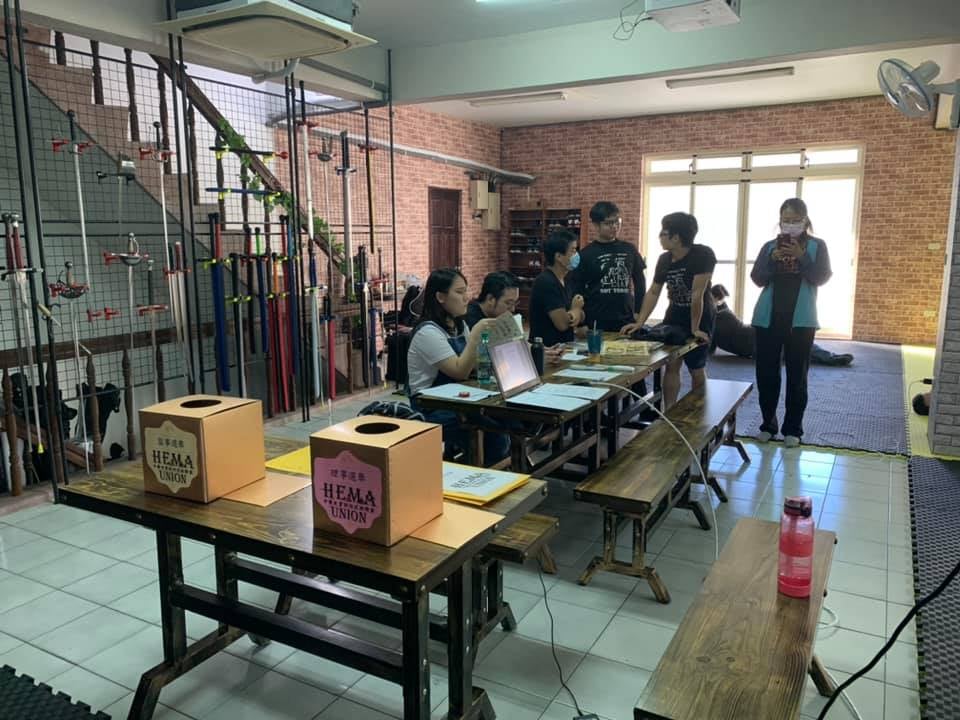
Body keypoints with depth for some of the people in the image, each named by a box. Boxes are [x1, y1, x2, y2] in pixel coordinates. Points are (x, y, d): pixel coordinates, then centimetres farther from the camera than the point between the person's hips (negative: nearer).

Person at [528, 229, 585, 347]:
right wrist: (576, 308, -1)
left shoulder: (563, 281, 12)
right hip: (546, 349, -8)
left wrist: (577, 315, -9)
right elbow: (562, 323, -21)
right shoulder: (546, 282, -17)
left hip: (563, 347, 9)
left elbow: (581, 315, 14)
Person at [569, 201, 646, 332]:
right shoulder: (586, 254, -2)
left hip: (626, 321, 3)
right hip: (595, 323, -3)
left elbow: (639, 282, 14)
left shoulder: (629, 250, 7)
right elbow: (576, 290, -2)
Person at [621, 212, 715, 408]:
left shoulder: (702, 255, -24)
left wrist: (694, 329, -22)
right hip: (674, 316, 5)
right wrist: (639, 322, -7)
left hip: (700, 319, -5)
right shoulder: (664, 259, -4)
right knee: (671, 365, 1)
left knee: (697, 369, 5)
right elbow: (653, 292, 1)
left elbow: (697, 294, -24)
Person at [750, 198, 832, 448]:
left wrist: (801, 257, -18)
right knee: (766, 371, 4)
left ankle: (793, 428, 9)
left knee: (797, 374, 1)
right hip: (768, 318, 2)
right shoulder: (770, 246, 9)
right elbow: (757, 279, 2)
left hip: (801, 320, -2)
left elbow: (821, 278, -6)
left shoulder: (817, 246, 5)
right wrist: (772, 259, -14)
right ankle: (768, 423, 17)